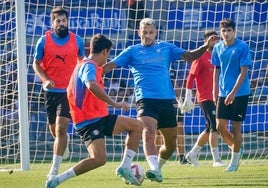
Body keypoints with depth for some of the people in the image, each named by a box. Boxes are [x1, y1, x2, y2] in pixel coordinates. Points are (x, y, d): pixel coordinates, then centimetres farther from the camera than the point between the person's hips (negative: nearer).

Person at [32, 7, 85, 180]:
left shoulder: (77, 40, 0)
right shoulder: (44, 41, -2)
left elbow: (82, 61, 15)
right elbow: (36, 64, 3)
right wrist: (45, 79, -14)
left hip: (70, 90, -2)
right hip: (51, 90, 2)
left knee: (61, 127, -16)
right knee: (54, 129, 15)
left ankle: (55, 169, -16)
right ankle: (64, 141, 53)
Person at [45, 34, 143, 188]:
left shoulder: (85, 65, 20)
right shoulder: (89, 66, -13)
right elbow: (92, 86, -35)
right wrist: (114, 103, -31)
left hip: (100, 118, 10)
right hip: (89, 121, -10)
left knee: (137, 125, 7)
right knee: (99, 159, -23)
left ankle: (125, 168, 5)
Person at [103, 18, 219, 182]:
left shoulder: (166, 48, 13)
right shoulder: (132, 51, 7)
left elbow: (189, 56, 12)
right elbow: (111, 65, 1)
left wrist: (206, 46, -3)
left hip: (167, 100, 4)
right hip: (146, 99, -4)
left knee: (171, 143, 9)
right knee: (148, 132, -28)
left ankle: (158, 167, 34)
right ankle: (155, 170, -39)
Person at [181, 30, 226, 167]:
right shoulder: (201, 57, -7)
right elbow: (191, 77, -9)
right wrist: (188, 98, -14)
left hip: (215, 98, 8)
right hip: (205, 98, -8)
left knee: (210, 129, 12)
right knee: (214, 126, -13)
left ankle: (193, 154, 24)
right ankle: (216, 159, -12)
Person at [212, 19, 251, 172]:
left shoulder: (242, 47, -11)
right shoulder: (218, 48, 5)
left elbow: (243, 72, -13)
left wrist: (233, 93, -18)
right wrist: (215, 91, 8)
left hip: (240, 93, -5)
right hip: (223, 93, 5)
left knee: (236, 127, -2)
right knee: (220, 126, 1)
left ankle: (234, 162, 11)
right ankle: (237, 149, 27)